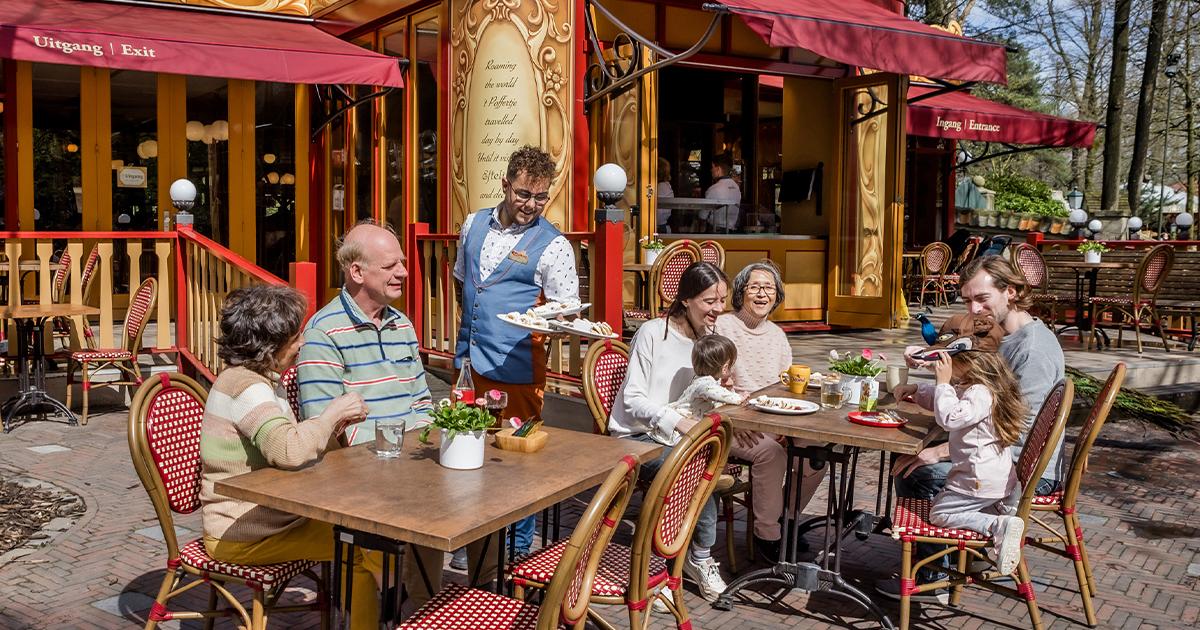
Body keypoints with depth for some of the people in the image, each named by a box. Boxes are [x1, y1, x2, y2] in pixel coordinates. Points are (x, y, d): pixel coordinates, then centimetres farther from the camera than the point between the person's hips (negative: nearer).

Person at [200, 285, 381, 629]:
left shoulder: (264, 381, 10)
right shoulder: (247, 387, -22)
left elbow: (287, 448, 10)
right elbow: (289, 452, -37)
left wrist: (337, 424, -6)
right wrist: (332, 413, -21)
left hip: (265, 516, 10)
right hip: (241, 533, -10)